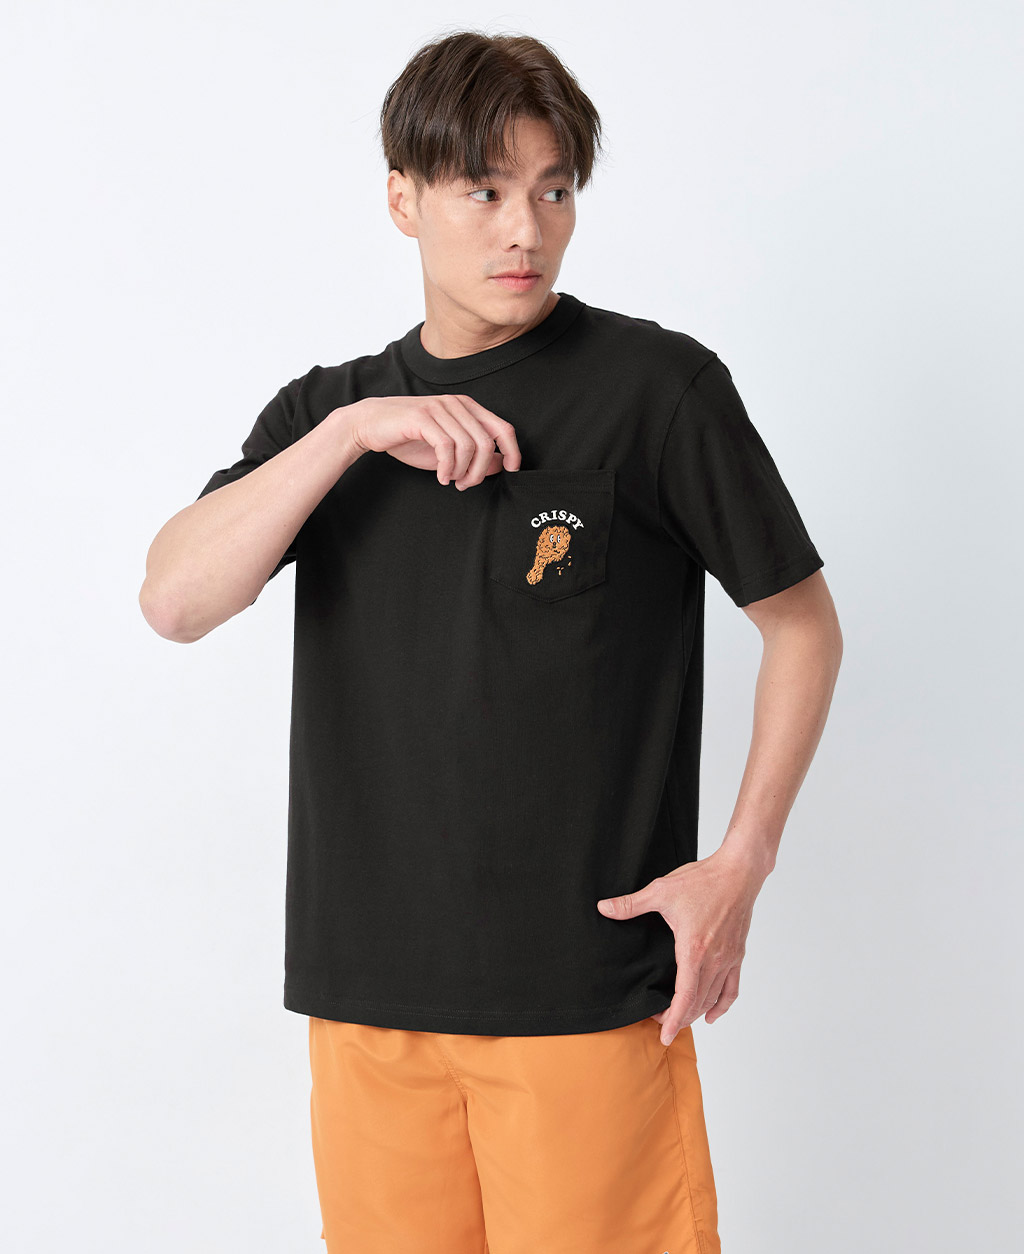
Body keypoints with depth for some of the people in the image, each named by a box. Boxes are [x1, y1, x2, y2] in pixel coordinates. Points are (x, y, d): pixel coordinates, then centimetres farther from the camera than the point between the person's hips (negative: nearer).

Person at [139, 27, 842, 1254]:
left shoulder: (656, 383, -2)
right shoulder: (324, 411, 11)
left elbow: (802, 623, 4)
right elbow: (175, 599, -4)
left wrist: (740, 864, -4)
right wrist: (350, 432, -14)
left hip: (587, 982, -3)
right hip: (368, 982, 4)